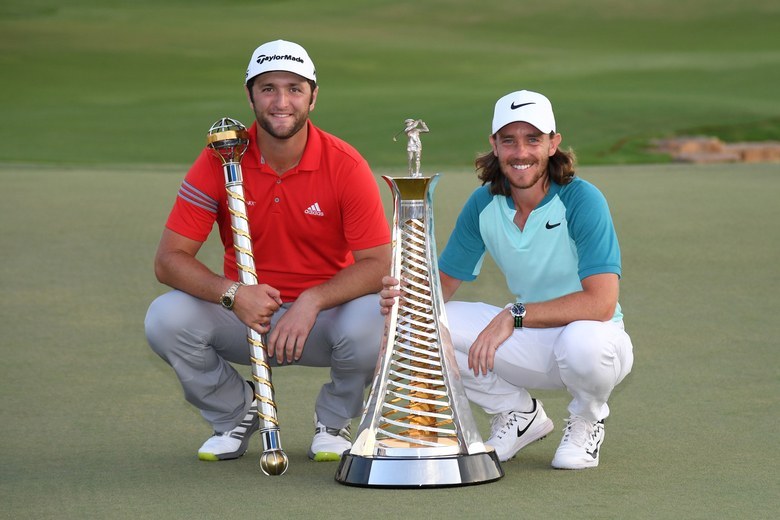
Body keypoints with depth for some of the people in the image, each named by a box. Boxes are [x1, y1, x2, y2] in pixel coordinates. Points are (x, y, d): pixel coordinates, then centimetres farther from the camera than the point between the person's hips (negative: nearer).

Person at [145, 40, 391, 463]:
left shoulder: (345, 165, -13)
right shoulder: (220, 161, -11)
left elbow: (377, 264, -15)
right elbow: (168, 259, -13)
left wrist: (312, 302, -31)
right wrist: (232, 294, -31)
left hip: (324, 314, -1)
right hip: (245, 316, 1)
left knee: (371, 322, -34)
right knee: (165, 319, -26)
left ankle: (333, 422, 1)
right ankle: (234, 413, 5)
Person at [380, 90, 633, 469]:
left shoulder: (582, 201, -21)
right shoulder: (483, 205, -4)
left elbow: (601, 303, -30)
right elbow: (444, 282, 3)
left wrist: (515, 315, -35)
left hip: (591, 334, -5)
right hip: (528, 344, 5)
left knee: (582, 342, -41)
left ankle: (587, 419, -2)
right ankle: (518, 414, 7)